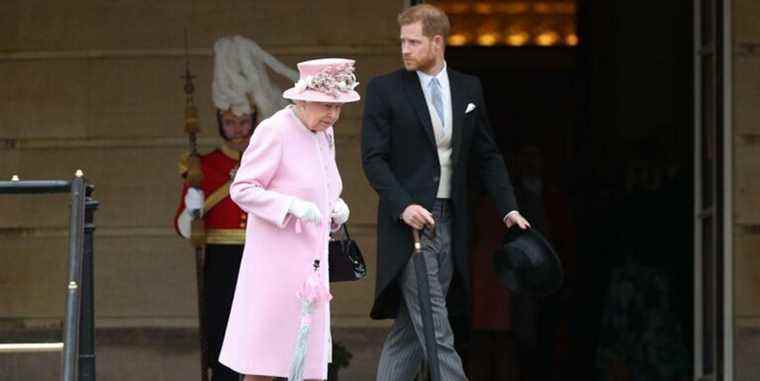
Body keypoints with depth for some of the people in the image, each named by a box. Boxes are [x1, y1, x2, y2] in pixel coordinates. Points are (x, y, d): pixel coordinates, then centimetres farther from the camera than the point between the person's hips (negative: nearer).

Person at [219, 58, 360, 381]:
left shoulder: (323, 134, 13)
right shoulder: (274, 131, -12)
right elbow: (241, 189, -12)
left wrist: (336, 209, 3)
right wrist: (292, 205, -24)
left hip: (311, 261, 8)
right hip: (276, 259, -8)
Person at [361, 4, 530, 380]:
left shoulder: (469, 88, 10)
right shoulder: (384, 89, -2)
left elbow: (487, 155, 14)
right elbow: (373, 157, -6)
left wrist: (508, 208, 4)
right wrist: (403, 205, -19)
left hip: (449, 222, 4)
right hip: (410, 222, -4)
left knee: (409, 327, 7)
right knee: (436, 332, -10)